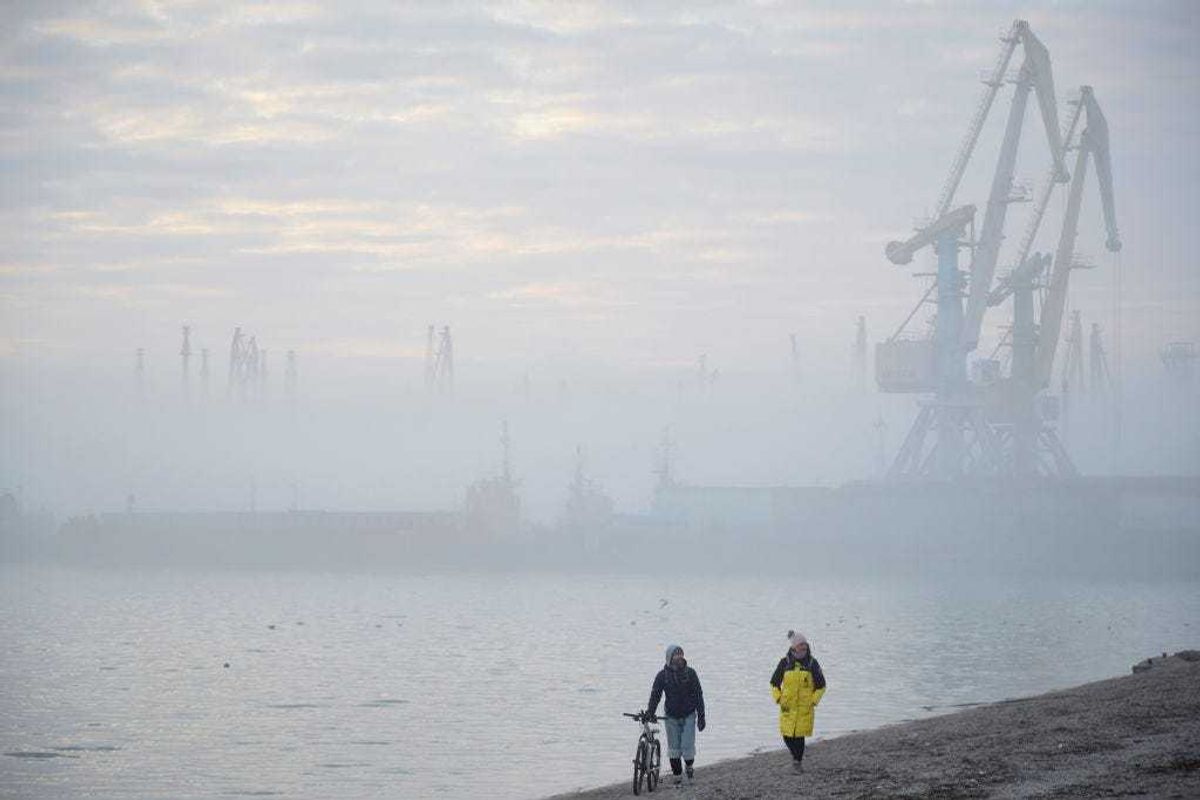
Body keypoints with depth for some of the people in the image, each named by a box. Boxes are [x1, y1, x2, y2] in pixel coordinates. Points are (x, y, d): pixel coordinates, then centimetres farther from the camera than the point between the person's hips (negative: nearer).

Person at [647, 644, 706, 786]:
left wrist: (701, 717, -3)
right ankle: (677, 777, 15)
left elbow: (698, 695, -1)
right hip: (671, 717, 1)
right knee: (674, 749, 4)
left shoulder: (690, 673, -5)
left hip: (688, 716, -1)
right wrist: (650, 712, -19)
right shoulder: (662, 675, -4)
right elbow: (655, 694, -4)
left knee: (687, 747, -7)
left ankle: (690, 767, 23)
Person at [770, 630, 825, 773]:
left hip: (805, 707, -1)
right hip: (787, 706, 1)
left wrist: (813, 701, -2)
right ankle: (795, 754, 27)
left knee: (799, 735, -5)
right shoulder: (785, 663, 2)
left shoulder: (812, 664, 1)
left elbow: (821, 686, 8)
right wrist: (778, 699, -1)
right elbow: (774, 683, 10)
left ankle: (798, 761, 11)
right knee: (787, 734, -1)